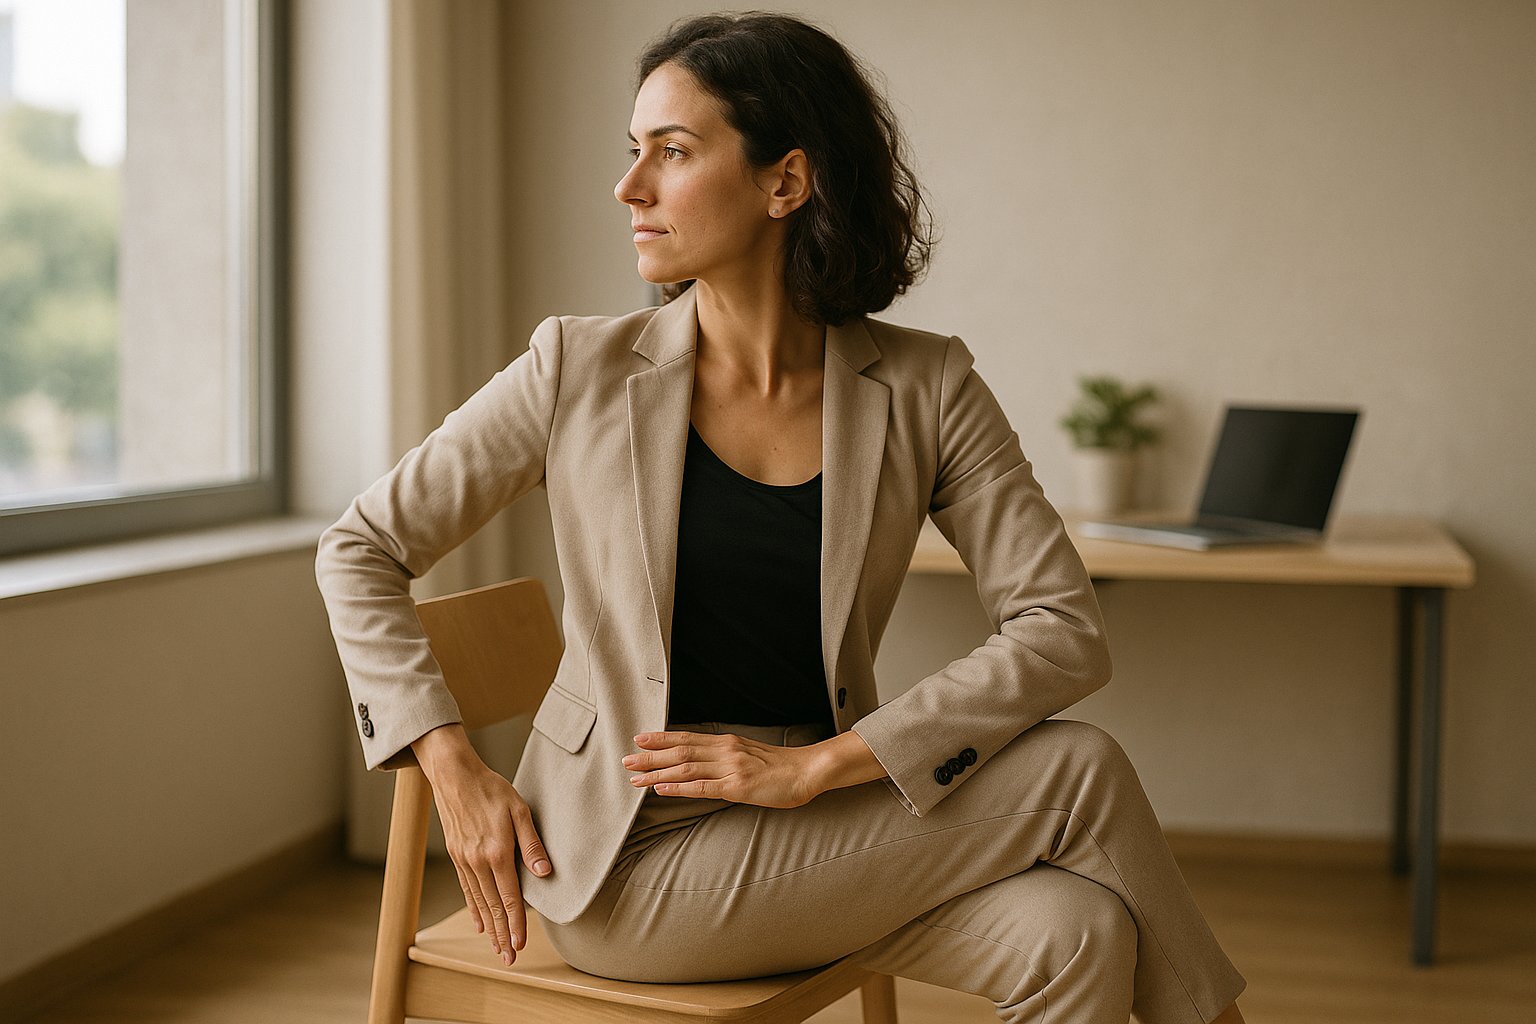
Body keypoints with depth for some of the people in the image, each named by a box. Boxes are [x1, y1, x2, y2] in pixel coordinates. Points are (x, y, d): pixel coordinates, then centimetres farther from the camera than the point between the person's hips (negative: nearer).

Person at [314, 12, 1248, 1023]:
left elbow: (1067, 631, -10)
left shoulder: (923, 390, -2)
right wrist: (454, 769, -8)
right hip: (628, 861, -3)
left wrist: (816, 765, -17)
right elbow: (361, 550, 4)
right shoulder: (580, 371, -4)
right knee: (1079, 774, -17)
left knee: (1074, 933, -25)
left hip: (819, 822, 3)